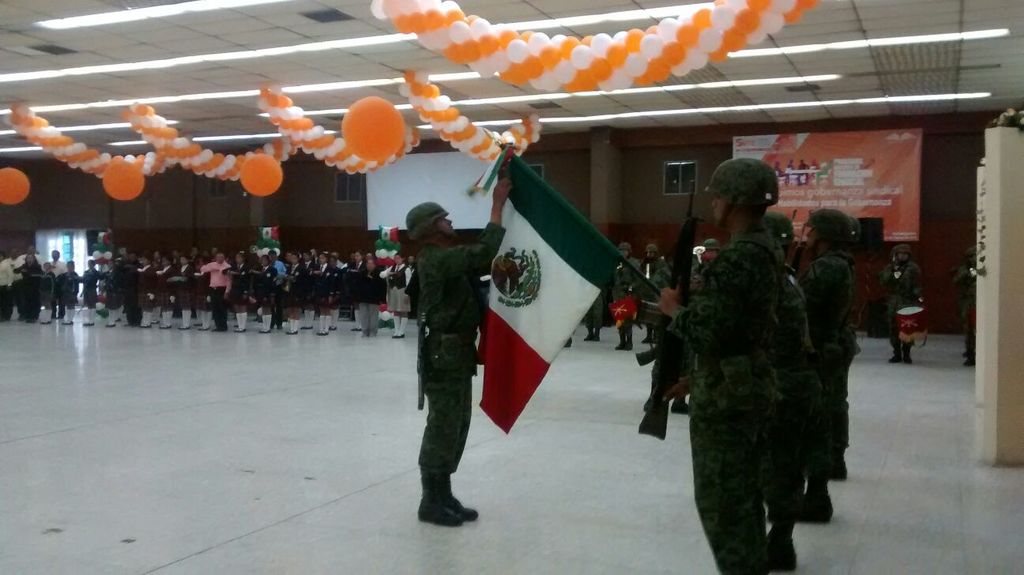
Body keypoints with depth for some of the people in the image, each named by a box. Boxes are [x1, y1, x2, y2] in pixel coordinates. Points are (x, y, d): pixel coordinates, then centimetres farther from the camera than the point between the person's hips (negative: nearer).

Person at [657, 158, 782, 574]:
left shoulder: (735, 258, -20)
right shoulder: (768, 251, 11)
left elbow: (707, 332, -25)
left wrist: (675, 309, -5)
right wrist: (695, 378, 20)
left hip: (727, 395, -10)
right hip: (755, 386, 10)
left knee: (721, 502, -1)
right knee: (743, 496, 18)